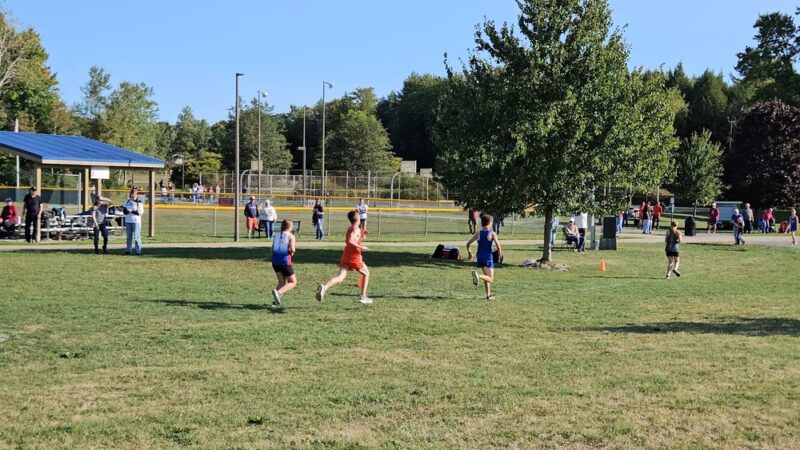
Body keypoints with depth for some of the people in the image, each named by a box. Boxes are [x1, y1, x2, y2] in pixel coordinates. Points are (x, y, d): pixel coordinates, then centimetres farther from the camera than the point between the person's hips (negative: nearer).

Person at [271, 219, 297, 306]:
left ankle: (277, 301, -1)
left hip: (275, 261, 5)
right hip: (285, 261, -5)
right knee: (293, 282, 6)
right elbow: (292, 249, -15)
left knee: (282, 282, 17)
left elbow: (272, 249, 7)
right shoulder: (290, 236, -3)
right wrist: (292, 252, 7)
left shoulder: (277, 235, 11)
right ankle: (278, 292, -20)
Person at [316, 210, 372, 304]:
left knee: (340, 277, -7)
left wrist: (362, 234, 22)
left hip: (345, 256, 7)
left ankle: (324, 287, -33)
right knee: (366, 274, 15)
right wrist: (360, 247, -22)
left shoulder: (350, 229, 15)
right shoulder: (356, 229, -11)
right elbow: (350, 241, -27)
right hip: (354, 257, -7)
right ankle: (363, 297, 14)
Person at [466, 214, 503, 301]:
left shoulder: (478, 234, 5)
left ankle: (489, 295, 23)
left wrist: (469, 252, 19)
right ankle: (478, 275, -33)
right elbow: (498, 246, -16)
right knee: (490, 279, -6)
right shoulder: (492, 234, -7)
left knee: (487, 277, 21)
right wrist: (500, 253, 3)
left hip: (480, 257, 6)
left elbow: (468, 243, 4)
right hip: (488, 257, -6)